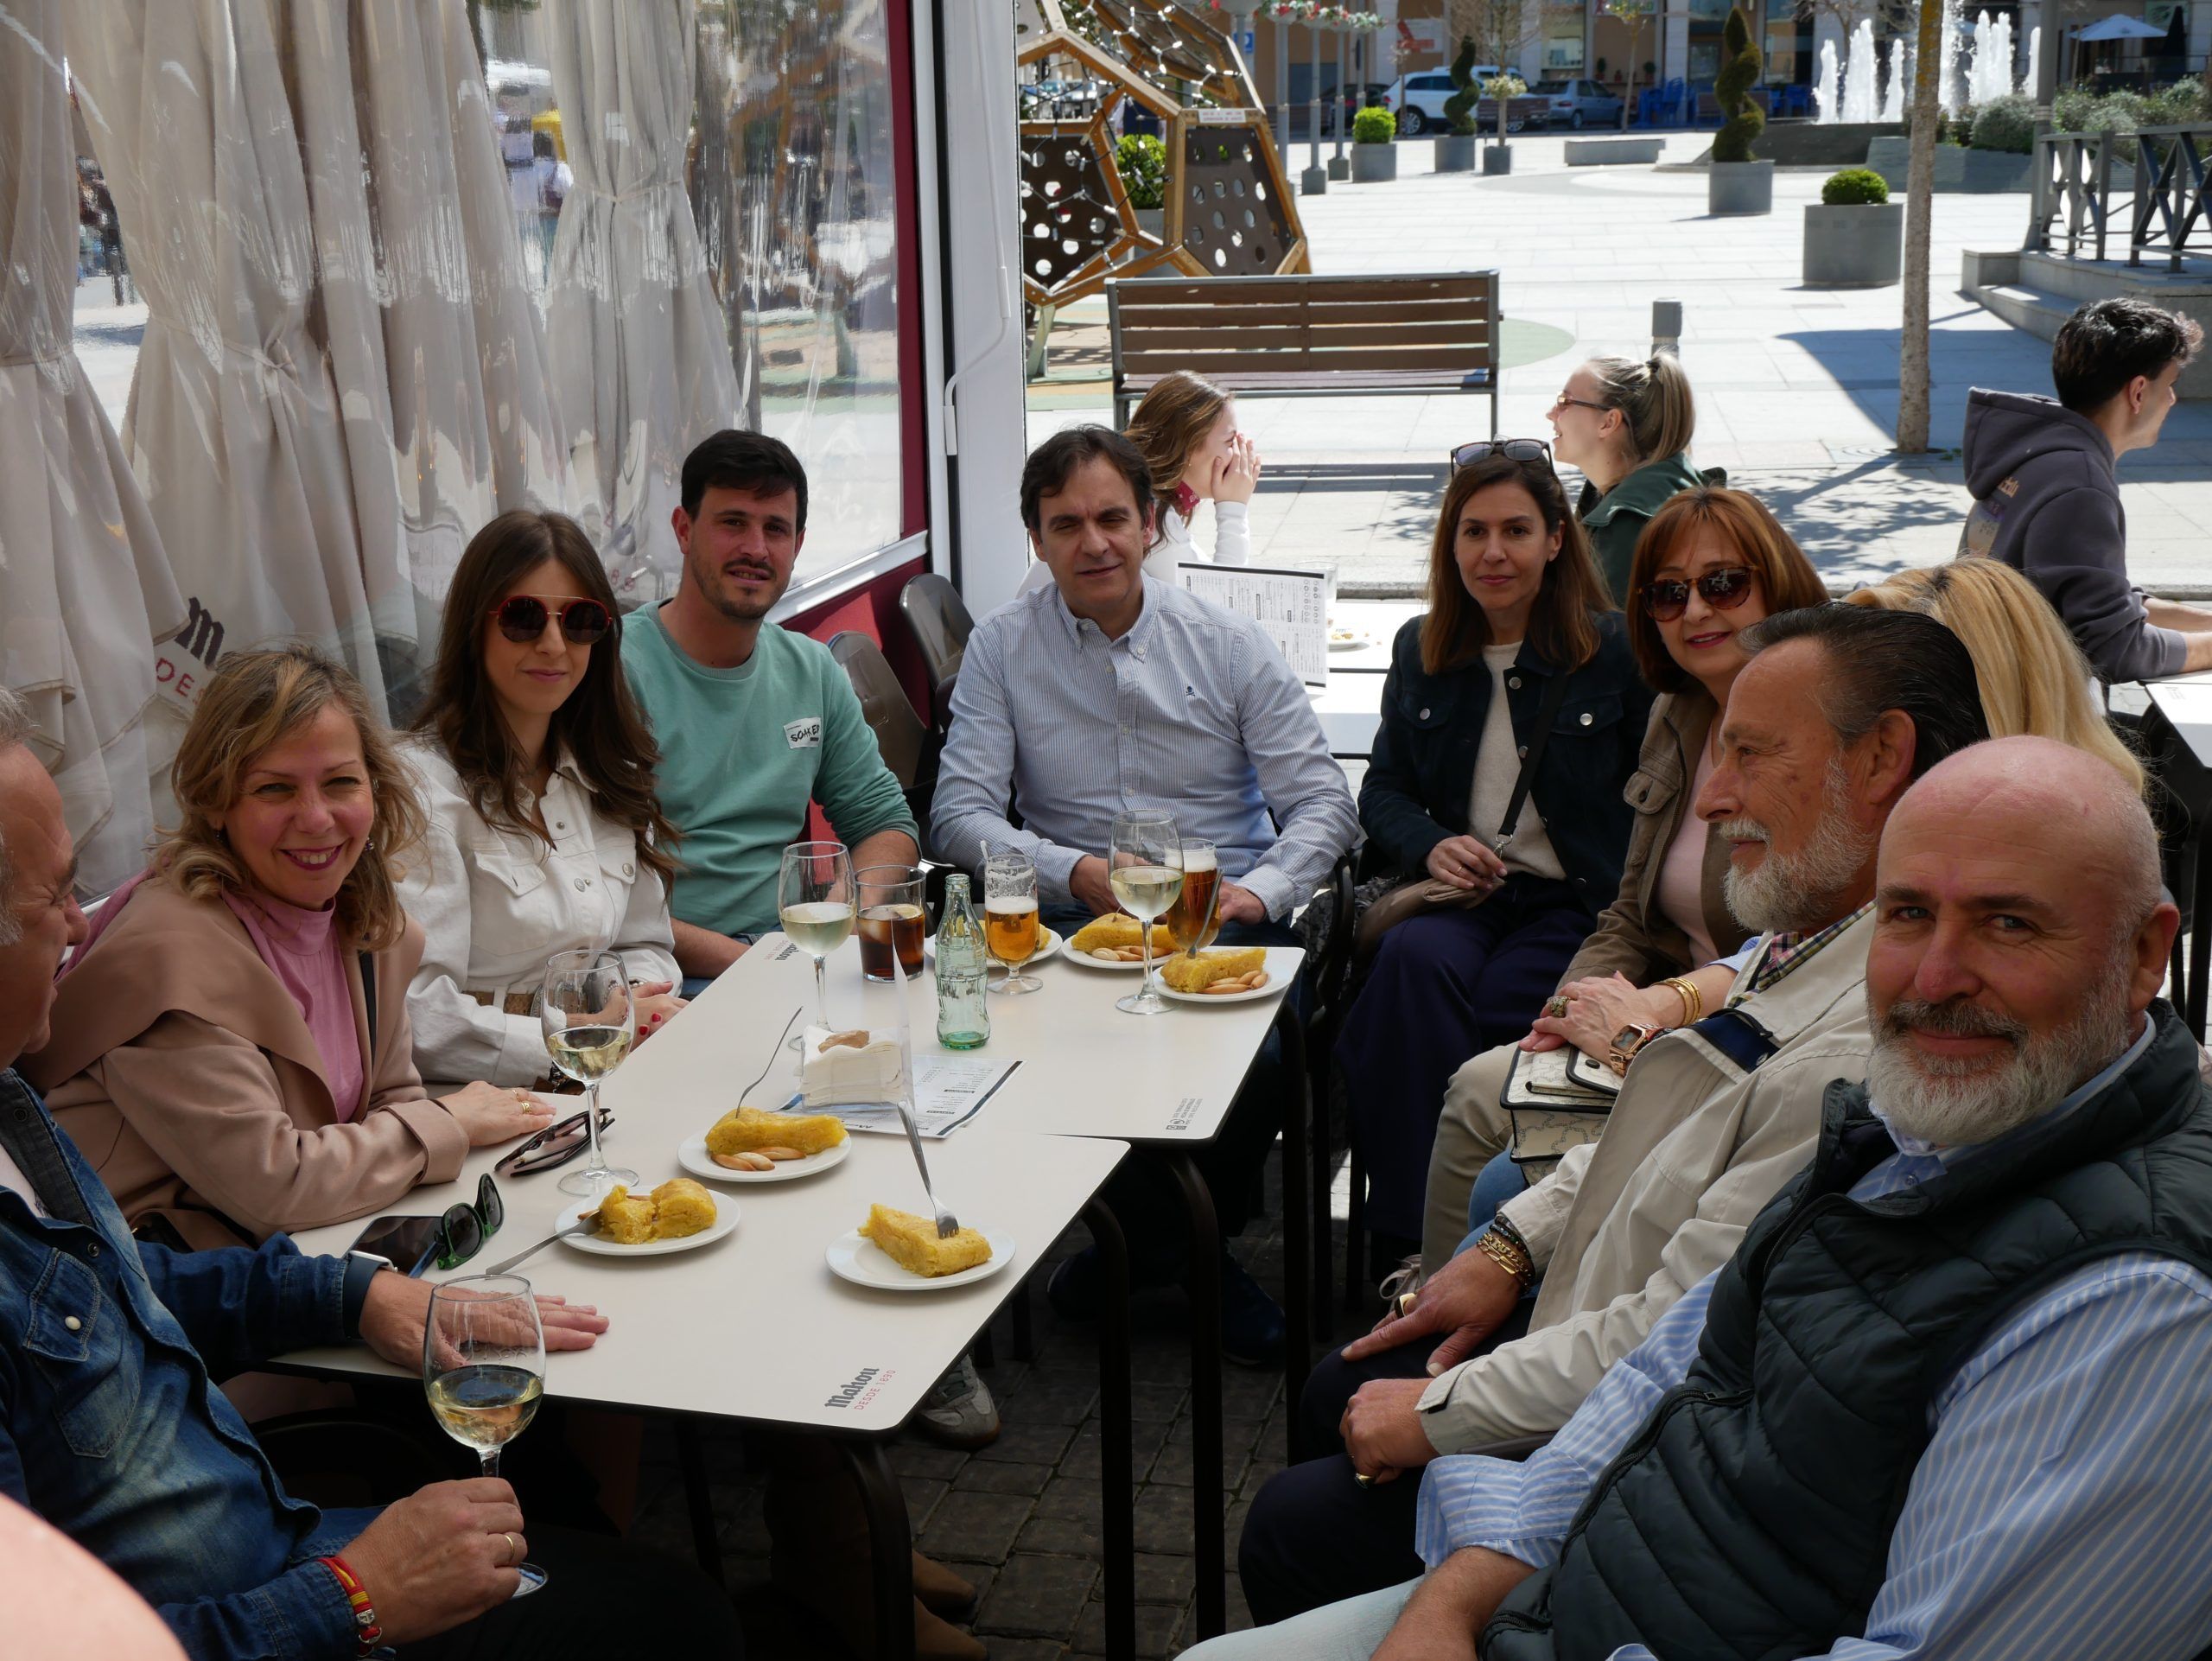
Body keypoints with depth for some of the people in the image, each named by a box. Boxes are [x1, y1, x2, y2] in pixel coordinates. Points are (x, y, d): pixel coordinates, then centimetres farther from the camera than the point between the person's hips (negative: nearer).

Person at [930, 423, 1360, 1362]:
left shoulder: (1227, 644, 8)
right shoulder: (1002, 650, 7)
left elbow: (1322, 800, 4)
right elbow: (959, 815, 0)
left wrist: (1259, 891, -17)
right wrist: (1076, 871, -18)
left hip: (1225, 921, 1)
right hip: (1074, 926, 0)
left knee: (1264, 1052, -32)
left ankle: (1142, 1246, -1)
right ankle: (1195, 1254, -6)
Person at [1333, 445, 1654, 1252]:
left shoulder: (1616, 650, 2)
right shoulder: (1420, 652, 14)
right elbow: (1383, 791, 19)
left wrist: (1622, 909, -16)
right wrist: (1430, 847, -4)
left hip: (1576, 900, -3)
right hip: (1460, 894, 3)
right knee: (1417, 959, -33)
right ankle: (1414, 1239, -30)